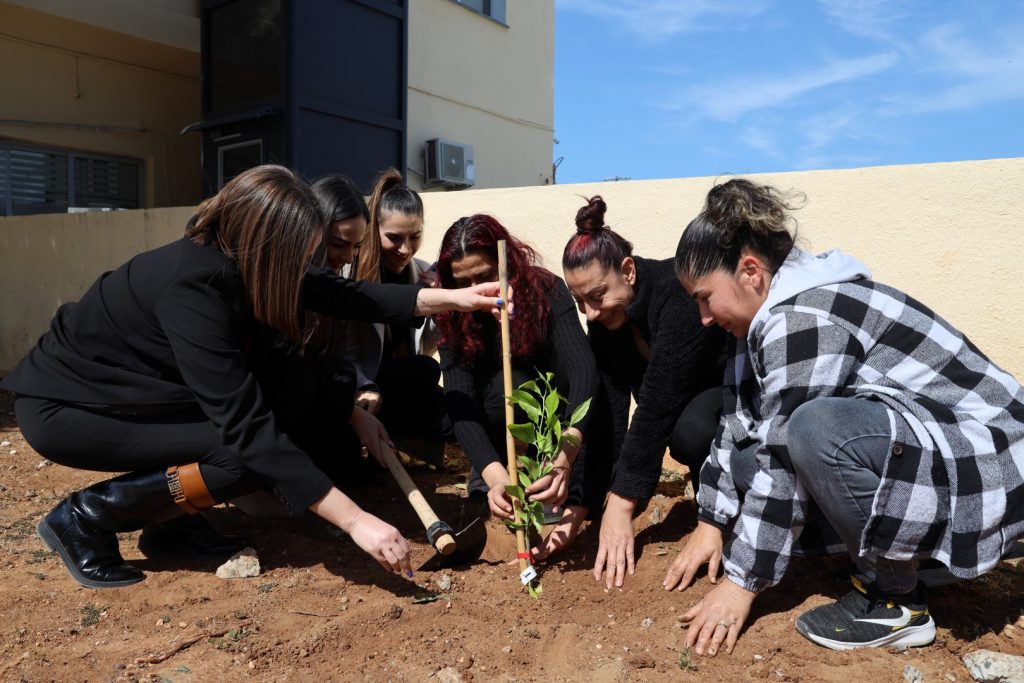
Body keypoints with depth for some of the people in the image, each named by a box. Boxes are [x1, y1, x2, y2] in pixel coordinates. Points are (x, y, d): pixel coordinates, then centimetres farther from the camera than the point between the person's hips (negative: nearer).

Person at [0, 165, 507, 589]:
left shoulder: (235, 259, -10)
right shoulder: (193, 287, -34)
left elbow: (343, 295, -3)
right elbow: (249, 428, -37)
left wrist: (453, 298, -8)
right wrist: (356, 521, -37)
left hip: (126, 389, 8)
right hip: (64, 406, -8)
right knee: (254, 456, -20)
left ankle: (168, 510, 8)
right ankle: (86, 517, -8)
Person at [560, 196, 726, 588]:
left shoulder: (676, 292, -33)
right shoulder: (602, 318, -11)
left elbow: (657, 402, -37)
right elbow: (605, 412, -15)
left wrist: (620, 504, -36)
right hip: (685, 393, 7)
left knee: (690, 430, -37)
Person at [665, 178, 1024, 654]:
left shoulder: (804, 319, -25)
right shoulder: (774, 313, 3)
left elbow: (785, 461, -24)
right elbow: (741, 421, 5)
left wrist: (741, 581, -15)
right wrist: (713, 523, 7)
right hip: (910, 448, 9)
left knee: (817, 430, -35)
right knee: (756, 444, 0)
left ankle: (896, 600, -11)